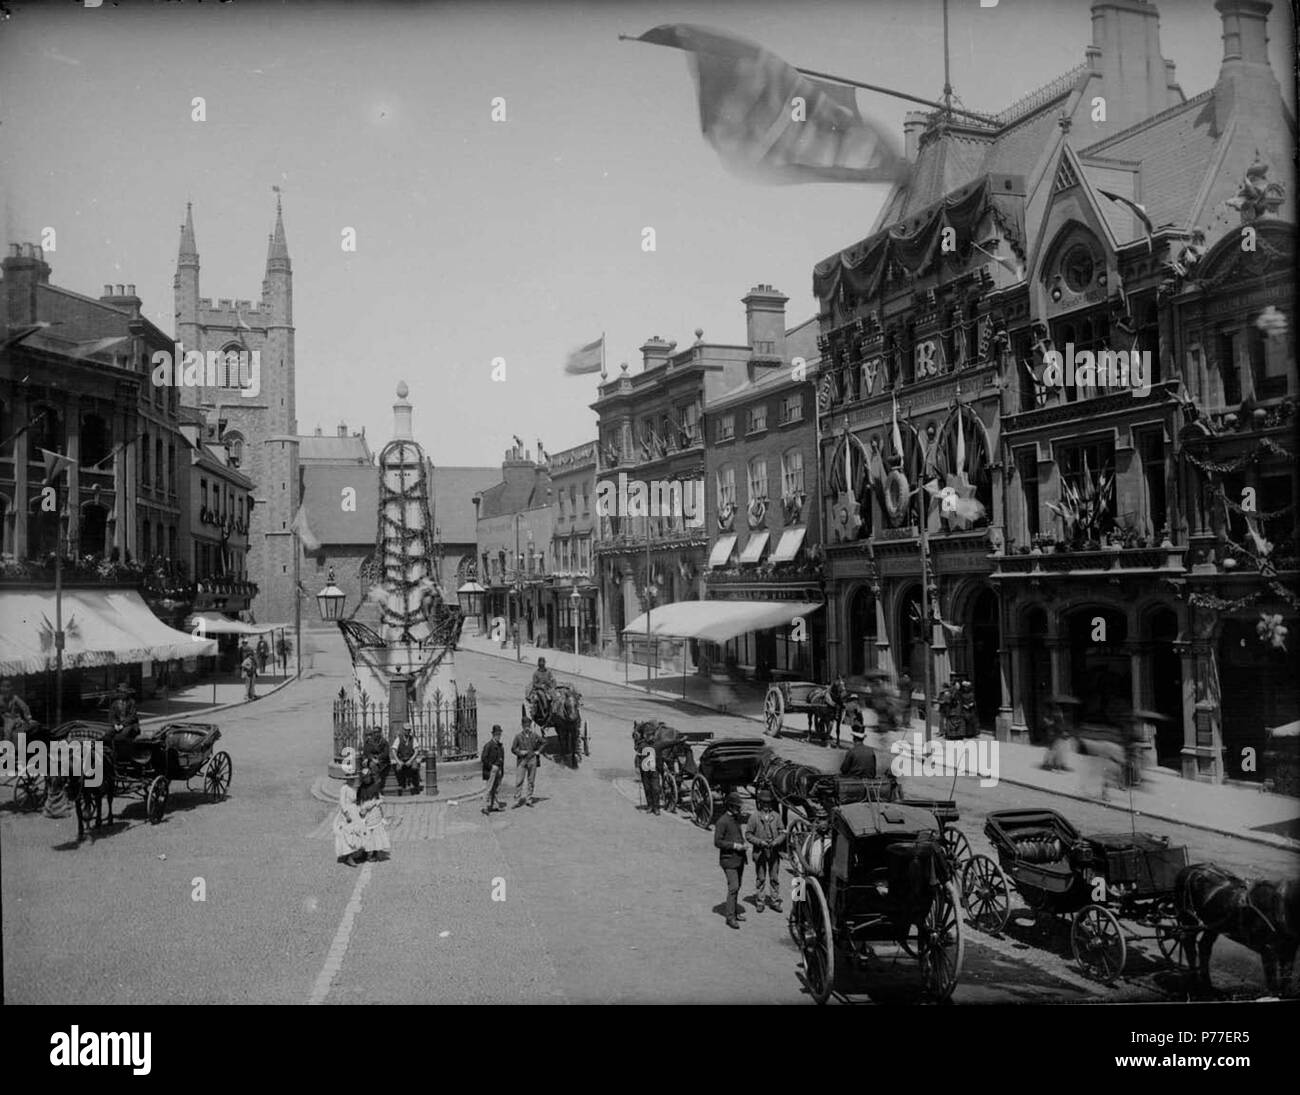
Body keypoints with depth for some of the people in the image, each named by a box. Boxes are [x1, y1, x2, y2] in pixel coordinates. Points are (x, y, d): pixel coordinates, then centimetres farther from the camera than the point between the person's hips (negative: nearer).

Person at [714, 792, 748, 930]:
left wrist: (742, 843, 8)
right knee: (733, 887, -12)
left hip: (739, 858, 8)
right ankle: (730, 917, -6)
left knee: (737, 886, 13)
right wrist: (734, 845, -19)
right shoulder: (722, 822, -14)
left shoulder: (737, 818, 12)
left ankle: (734, 910, 27)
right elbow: (717, 842, -16)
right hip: (729, 859, -8)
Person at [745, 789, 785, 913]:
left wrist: (776, 841, -12)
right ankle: (759, 902, 16)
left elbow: (782, 833, 6)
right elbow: (748, 834, -2)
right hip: (760, 852, -2)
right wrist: (760, 842, -15)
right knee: (760, 878, 5)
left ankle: (775, 901, 18)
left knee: (775, 878, 7)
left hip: (774, 852, 2)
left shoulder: (776, 816, 4)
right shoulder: (755, 817, -4)